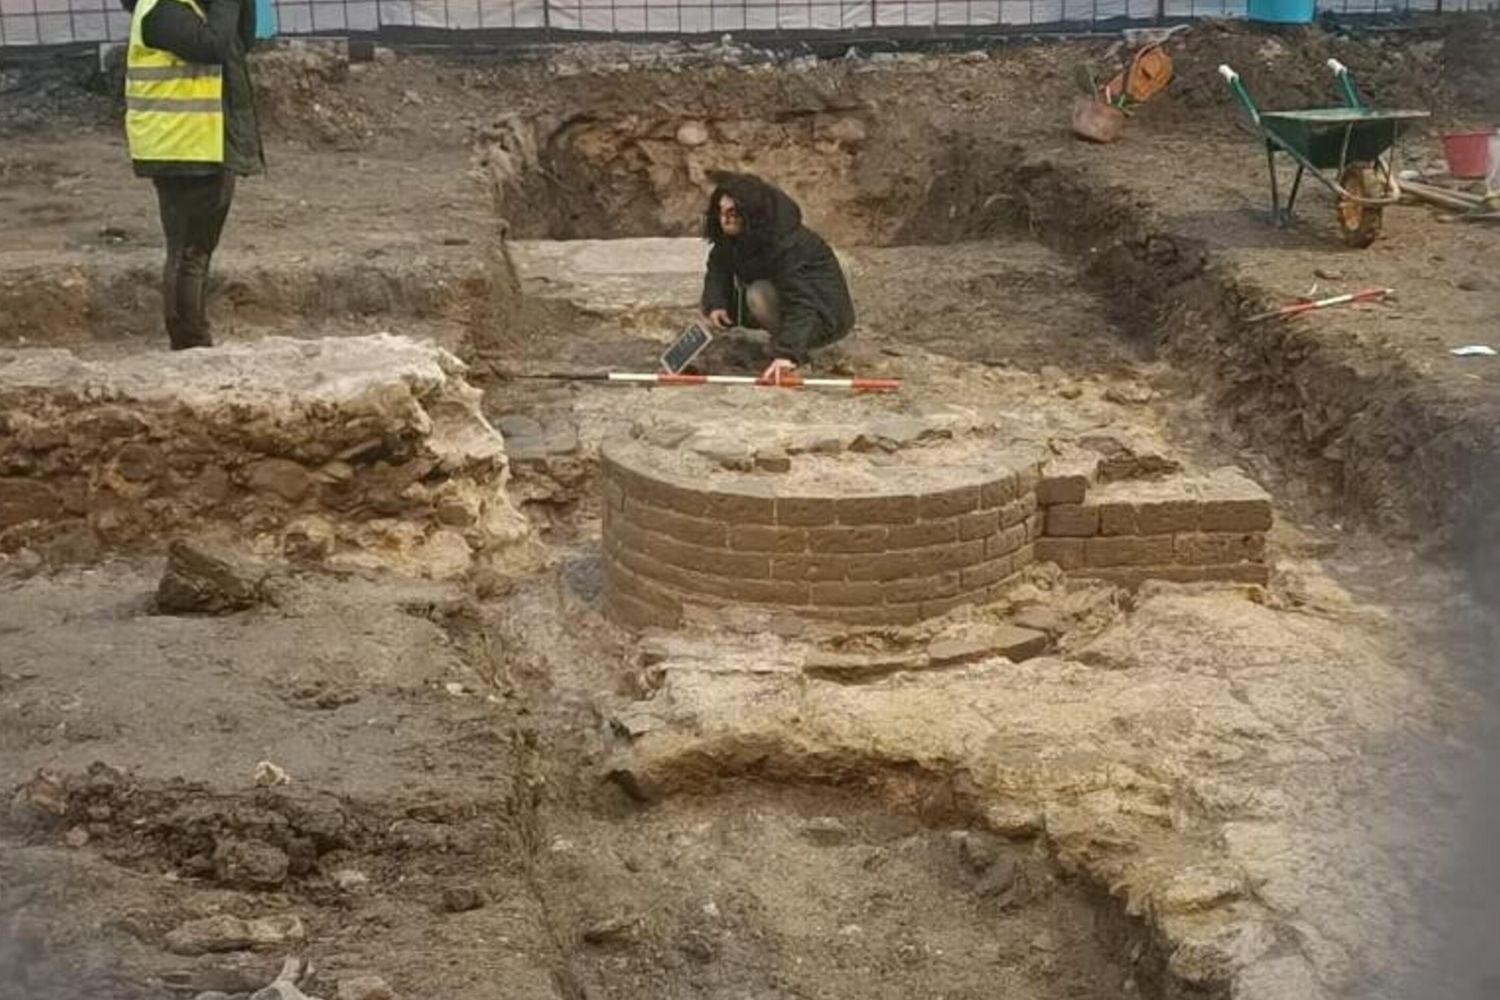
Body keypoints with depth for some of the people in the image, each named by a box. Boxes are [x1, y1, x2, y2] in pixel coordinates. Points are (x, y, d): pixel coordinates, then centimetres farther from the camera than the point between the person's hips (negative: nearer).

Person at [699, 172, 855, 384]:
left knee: (759, 295, -34)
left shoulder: (786, 243, -33)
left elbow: (800, 304, -39)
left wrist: (787, 354, -49)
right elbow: (718, 267, -5)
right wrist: (715, 304, -28)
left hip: (824, 316, -9)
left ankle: (802, 351, -11)